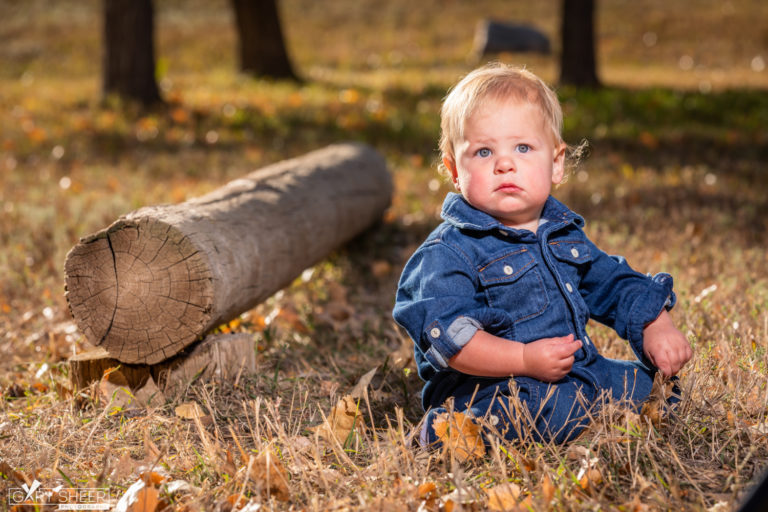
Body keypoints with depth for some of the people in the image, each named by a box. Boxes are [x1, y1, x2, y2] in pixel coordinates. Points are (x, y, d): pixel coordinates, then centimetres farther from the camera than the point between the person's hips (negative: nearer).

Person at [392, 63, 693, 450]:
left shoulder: (563, 232, 14)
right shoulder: (449, 252, -11)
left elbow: (613, 284, 26)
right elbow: (443, 333, -23)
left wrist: (656, 328, 8)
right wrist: (525, 359, -29)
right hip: (491, 393, -8)